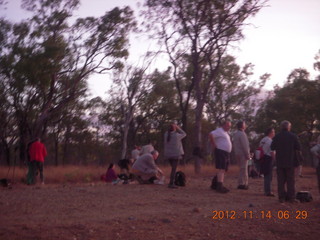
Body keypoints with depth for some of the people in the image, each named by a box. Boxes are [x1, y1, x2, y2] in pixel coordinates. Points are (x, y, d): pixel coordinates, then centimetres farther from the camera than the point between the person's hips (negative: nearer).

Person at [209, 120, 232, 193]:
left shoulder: (225, 132, 21)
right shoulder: (219, 131, -10)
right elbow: (211, 135, -25)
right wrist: (214, 145, -20)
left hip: (226, 153, 10)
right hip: (221, 152, -10)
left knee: (223, 170, 11)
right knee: (221, 169, -16)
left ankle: (221, 186, 16)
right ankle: (219, 186, -20)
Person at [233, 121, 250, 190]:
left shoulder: (235, 134, 15)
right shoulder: (242, 134, -14)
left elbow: (233, 144, 18)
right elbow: (245, 146, -17)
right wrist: (248, 155, -14)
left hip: (238, 154, 9)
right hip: (243, 154, -9)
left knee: (243, 169, 15)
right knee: (243, 169, -6)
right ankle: (242, 184, -6)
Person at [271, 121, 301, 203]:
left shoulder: (276, 137, -2)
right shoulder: (293, 136, -8)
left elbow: (272, 148, 2)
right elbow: (298, 148, -5)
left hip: (279, 162, 2)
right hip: (290, 162, -1)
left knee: (281, 180, 7)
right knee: (290, 180, 6)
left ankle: (282, 197, 7)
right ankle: (291, 197, 5)